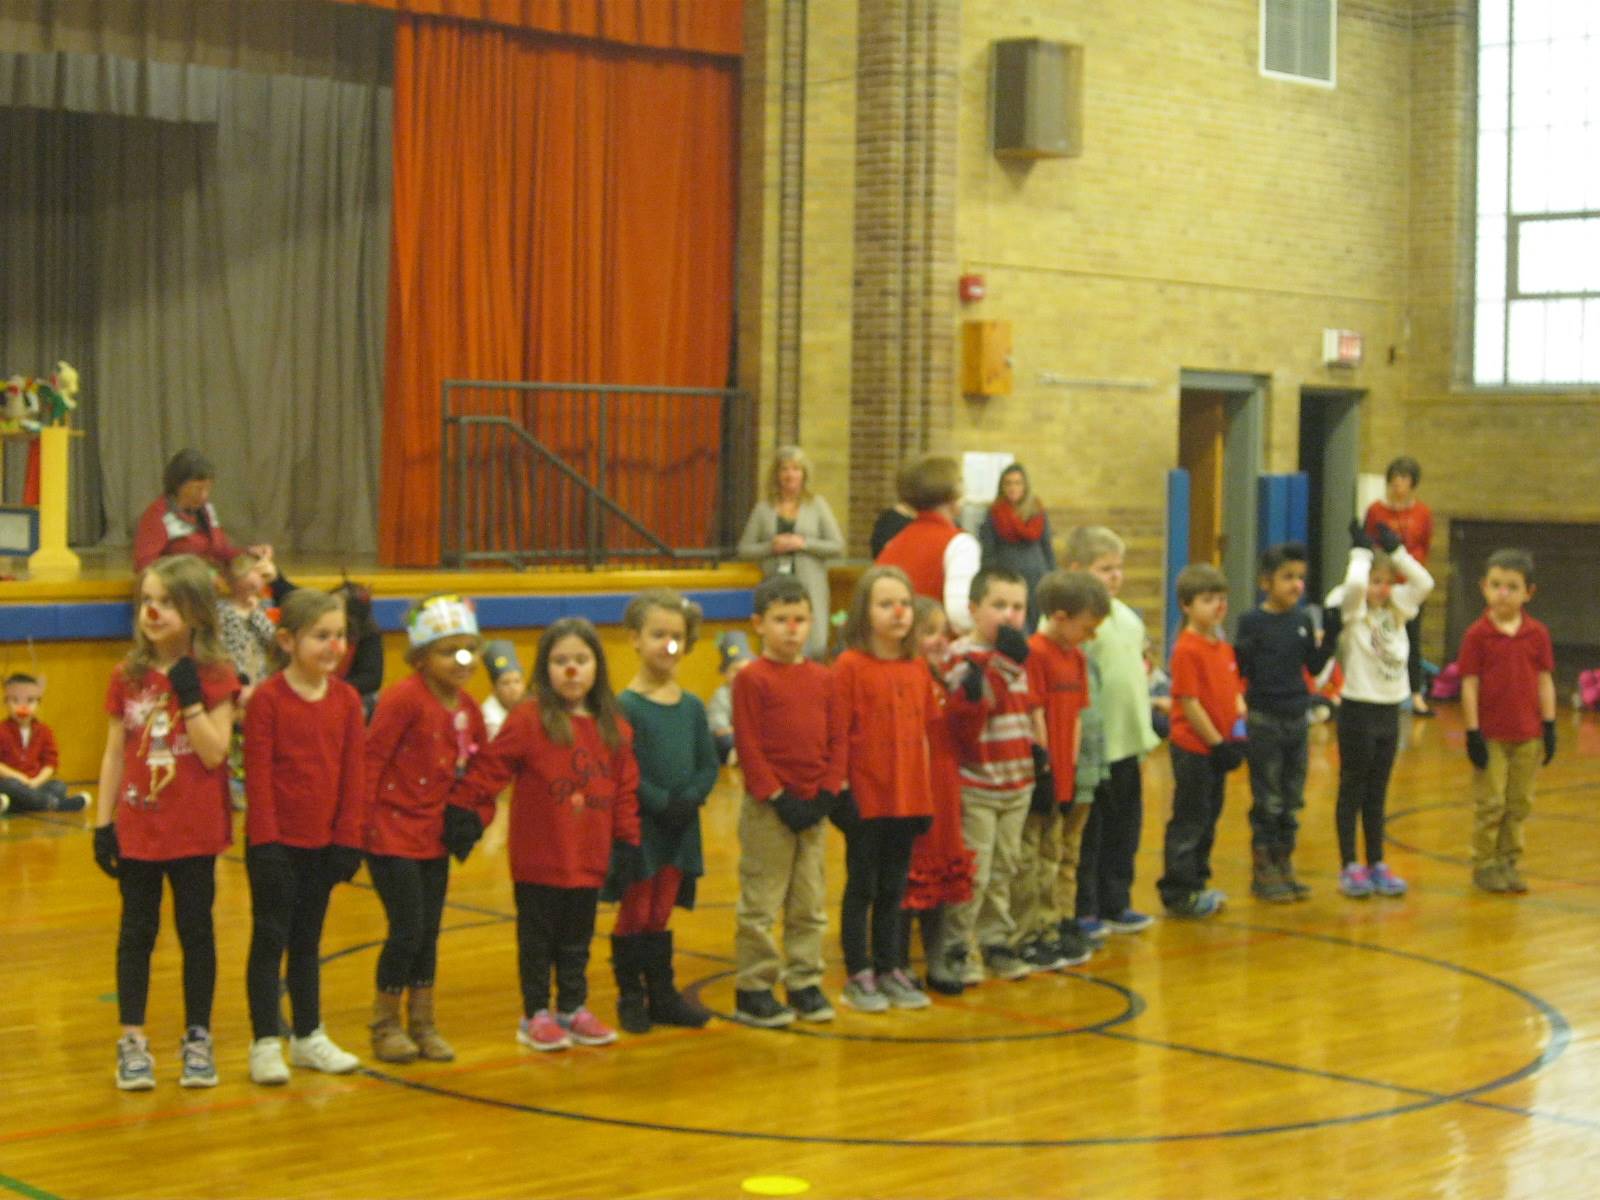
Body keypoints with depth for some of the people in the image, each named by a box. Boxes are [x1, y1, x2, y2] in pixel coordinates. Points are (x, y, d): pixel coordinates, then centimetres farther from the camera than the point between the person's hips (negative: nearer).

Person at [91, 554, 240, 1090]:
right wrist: (103, 823, 0)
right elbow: (115, 754, 3)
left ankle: (198, 1039, 18)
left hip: (195, 832, -2)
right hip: (137, 830, 2)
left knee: (195, 930, 7)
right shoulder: (127, 677, 1)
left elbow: (214, 753, -16)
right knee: (137, 932, 8)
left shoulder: (215, 676, -7)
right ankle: (133, 1042, 15)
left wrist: (189, 696, -22)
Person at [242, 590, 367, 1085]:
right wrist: (265, 841, -15)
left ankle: (309, 1036, 24)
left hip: (323, 843, 5)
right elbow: (257, 775, -13)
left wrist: (348, 839, 0)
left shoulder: (346, 699, 2)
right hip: (276, 842, -5)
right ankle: (265, 1043, 8)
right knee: (270, 939, 2)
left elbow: (353, 775, 4)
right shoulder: (267, 698, -12)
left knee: (308, 941, 15)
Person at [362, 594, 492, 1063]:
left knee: (429, 933, 12)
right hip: (393, 834, -7)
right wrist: (358, 826, -20)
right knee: (407, 929, -5)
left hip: (435, 837, 7)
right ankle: (385, 1025, 11)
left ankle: (423, 1024, 24)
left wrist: (473, 817, 3)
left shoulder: (468, 708, 6)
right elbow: (370, 760, -18)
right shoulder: (403, 699, -17)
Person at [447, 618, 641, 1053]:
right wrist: (460, 809, -14)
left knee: (577, 939, 15)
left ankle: (573, 1008, 27)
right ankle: (536, 1014, 16)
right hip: (538, 858, -4)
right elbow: (489, 768, -10)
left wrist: (627, 842, 6)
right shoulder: (528, 720, -10)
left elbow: (625, 789, 8)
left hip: (590, 859, 4)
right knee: (537, 937, 6)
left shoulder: (613, 727, 4)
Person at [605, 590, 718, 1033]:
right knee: (634, 914, 3)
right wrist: (661, 803, -18)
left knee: (660, 915, 12)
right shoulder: (625, 706, -9)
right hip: (638, 824, -4)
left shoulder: (692, 706, 7)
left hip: (680, 826, 4)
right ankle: (630, 997, 13)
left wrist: (690, 799, -10)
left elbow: (709, 765, 7)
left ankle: (662, 993, 20)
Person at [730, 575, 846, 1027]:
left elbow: (836, 741, 9)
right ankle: (753, 990, 7)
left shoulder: (822, 679, 8)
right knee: (760, 905, 0)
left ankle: (804, 983, 21)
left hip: (813, 808, 5)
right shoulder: (752, 679, -7)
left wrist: (826, 794, -4)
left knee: (809, 906, 12)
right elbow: (748, 747, -11)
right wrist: (778, 799, -14)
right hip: (768, 811, -5)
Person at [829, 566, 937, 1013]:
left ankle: (889, 970, 24)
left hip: (907, 800, 5)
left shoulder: (917, 669, 7)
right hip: (865, 799, -5)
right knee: (861, 887, 5)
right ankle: (858, 975, 14)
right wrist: (840, 791, -13)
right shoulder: (850, 666, -10)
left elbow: (922, 736, 12)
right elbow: (837, 736, -10)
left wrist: (925, 795, 11)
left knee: (893, 889, 14)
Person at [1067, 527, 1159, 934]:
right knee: (1088, 831, 2)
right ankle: (1082, 912, 12)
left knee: (1124, 826, 15)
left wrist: (1144, 730, 21)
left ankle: (1115, 904, 27)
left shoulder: (1126, 616, 13)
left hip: (1127, 743, 8)